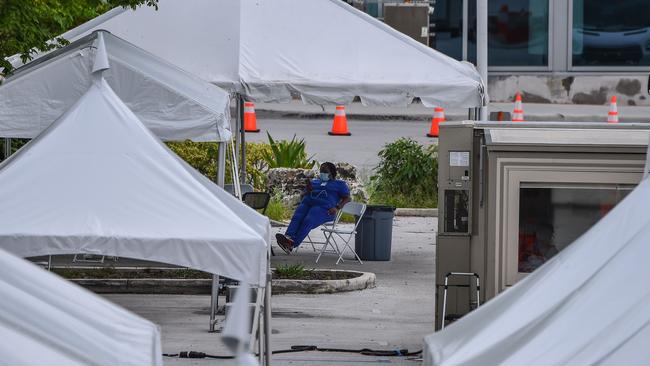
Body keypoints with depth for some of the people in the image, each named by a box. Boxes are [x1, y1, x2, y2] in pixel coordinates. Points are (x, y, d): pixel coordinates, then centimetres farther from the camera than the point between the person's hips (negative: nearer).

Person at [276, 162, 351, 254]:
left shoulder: (340, 184, 22)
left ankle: (293, 244, -51)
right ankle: (288, 237, -55)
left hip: (324, 208, -5)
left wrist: (337, 208, -8)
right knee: (297, 217, -30)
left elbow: (347, 198, 10)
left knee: (308, 221, -34)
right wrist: (308, 190, 8)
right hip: (307, 204, 5)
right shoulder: (314, 182, 36)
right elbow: (303, 195, 32)